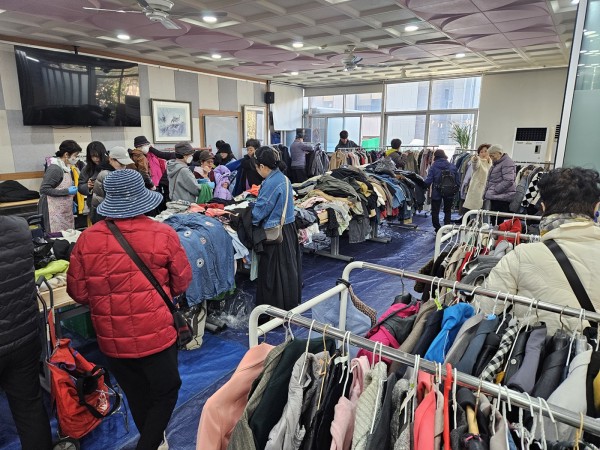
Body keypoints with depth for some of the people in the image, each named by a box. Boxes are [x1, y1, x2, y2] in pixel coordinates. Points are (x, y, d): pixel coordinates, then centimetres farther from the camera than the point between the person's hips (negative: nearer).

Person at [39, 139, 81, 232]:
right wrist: (67, 191, -18)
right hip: (54, 211, -8)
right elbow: (44, 189, -17)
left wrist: (70, 201, 15)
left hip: (65, 210, 8)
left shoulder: (66, 167, 11)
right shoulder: (55, 168, -14)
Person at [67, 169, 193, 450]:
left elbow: (78, 292, -1)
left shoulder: (87, 239, -10)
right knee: (166, 392, 18)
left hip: (111, 339, 4)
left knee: (137, 396, 24)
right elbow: (182, 283, -5)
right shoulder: (163, 235, -16)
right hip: (155, 334, -3)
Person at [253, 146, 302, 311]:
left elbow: (260, 210, -16)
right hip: (289, 229, 9)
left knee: (273, 274, 3)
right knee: (289, 268, 19)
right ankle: (291, 304, 34)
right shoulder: (283, 178, 8)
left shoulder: (270, 183, -20)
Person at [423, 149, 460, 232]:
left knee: (435, 211, 12)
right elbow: (457, 181, -1)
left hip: (437, 192, -2)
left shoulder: (433, 166, -9)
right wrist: (455, 190, 10)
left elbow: (428, 181, -15)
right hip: (450, 193, 2)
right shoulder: (452, 166, -2)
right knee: (448, 211, 16)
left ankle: (437, 228, 11)